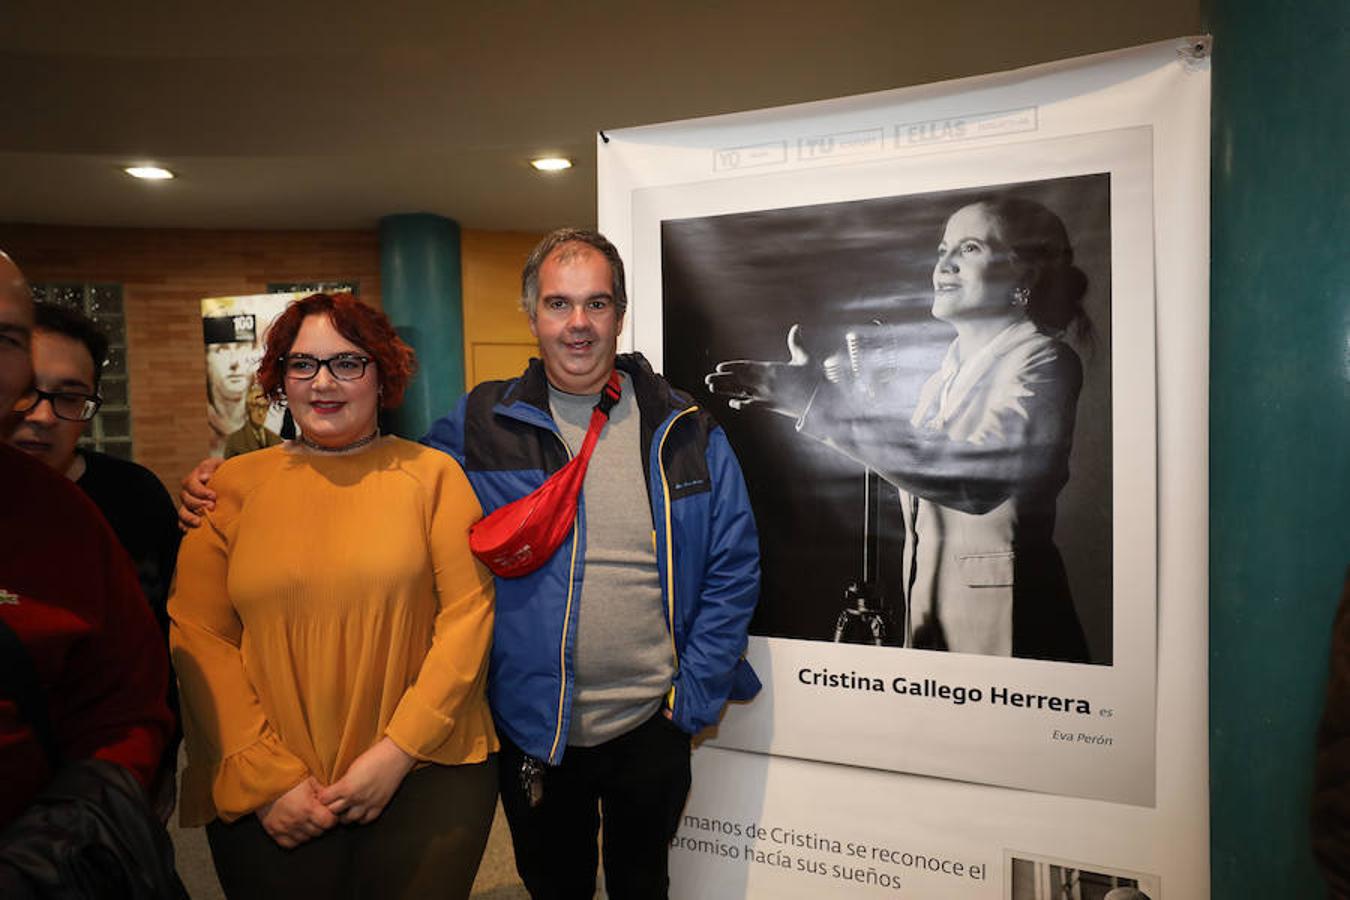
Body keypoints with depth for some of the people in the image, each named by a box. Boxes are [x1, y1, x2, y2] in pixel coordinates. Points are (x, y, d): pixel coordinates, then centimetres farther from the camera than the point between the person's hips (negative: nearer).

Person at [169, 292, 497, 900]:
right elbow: (199, 635, 0)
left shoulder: (431, 475, -1)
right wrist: (265, 776, -7)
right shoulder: (234, 484, 4)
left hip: (426, 774, -1)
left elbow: (468, 615, -6)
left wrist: (398, 751, -11)